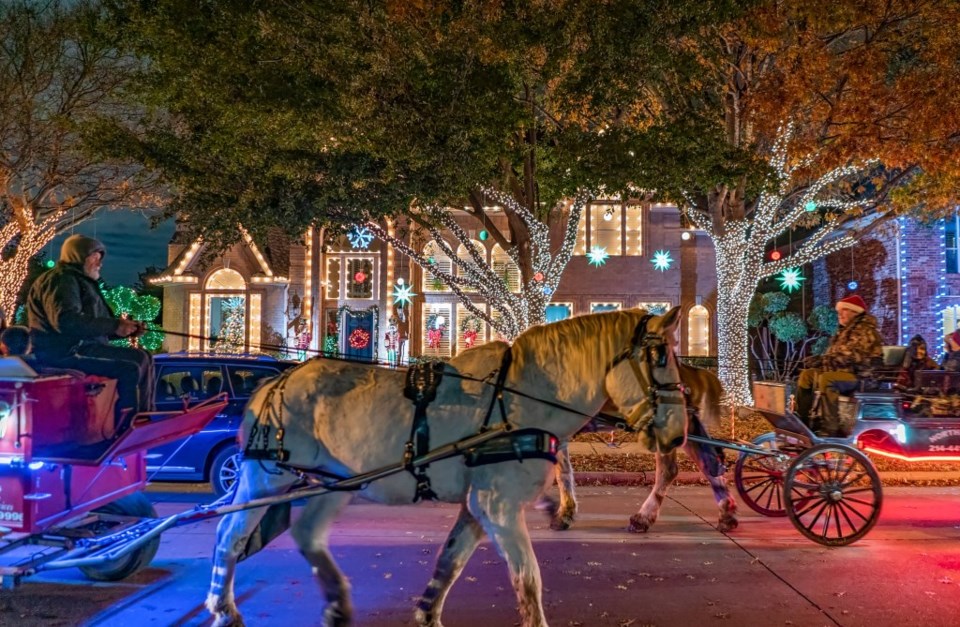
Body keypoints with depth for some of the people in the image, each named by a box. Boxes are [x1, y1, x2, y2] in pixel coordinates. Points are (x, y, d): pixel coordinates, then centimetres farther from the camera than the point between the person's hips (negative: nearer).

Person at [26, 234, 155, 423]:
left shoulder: (80, 281, 24)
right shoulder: (61, 280, -10)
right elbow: (66, 322, -27)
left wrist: (125, 329, 3)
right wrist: (114, 325, -24)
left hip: (81, 346, 11)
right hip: (65, 351, -11)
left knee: (143, 358, 5)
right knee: (129, 369, -22)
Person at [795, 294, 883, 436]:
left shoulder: (866, 331, -7)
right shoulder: (844, 331, 23)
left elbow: (858, 356, -20)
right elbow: (833, 353, 25)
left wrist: (829, 359, -25)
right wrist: (822, 359, 4)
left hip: (858, 374, -10)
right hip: (840, 370, 10)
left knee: (825, 378, -34)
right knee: (806, 374, -2)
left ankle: (831, 427, -37)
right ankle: (802, 418, -4)